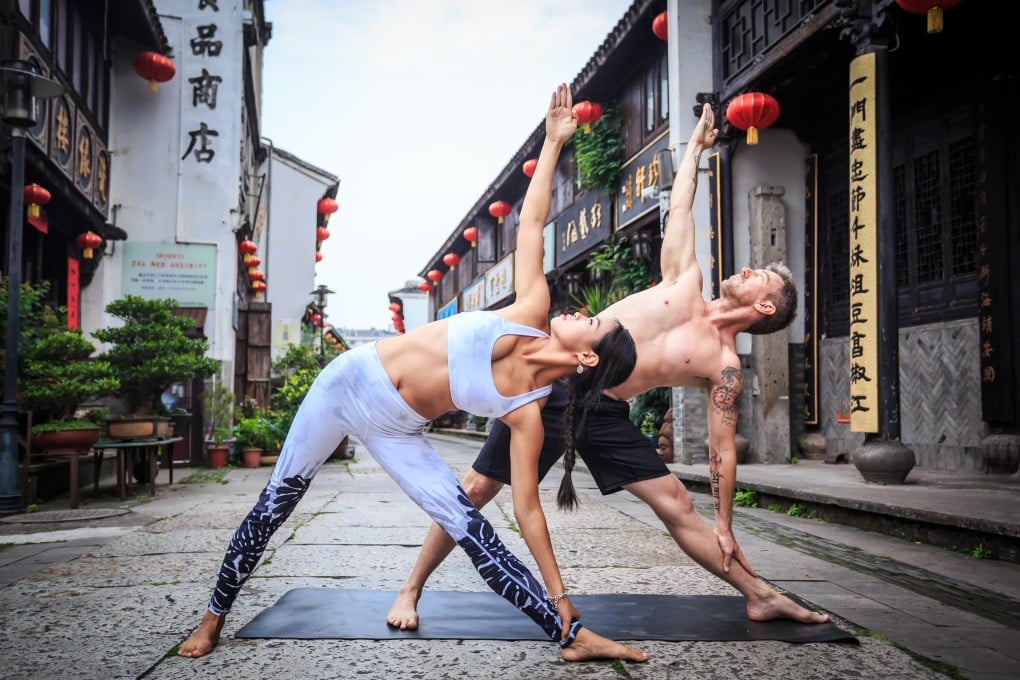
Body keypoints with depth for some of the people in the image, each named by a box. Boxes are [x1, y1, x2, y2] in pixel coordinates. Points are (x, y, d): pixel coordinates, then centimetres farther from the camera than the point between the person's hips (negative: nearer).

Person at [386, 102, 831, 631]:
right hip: (553, 383, 1)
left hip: (604, 414, 0)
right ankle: (411, 590, 13)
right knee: (477, 489, 0)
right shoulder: (685, 284, 3)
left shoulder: (724, 366, -2)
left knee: (678, 508, -2)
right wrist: (696, 145, 23)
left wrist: (724, 526, -1)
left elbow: (722, 448, 0)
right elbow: (679, 208, 15)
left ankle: (760, 597, 15)